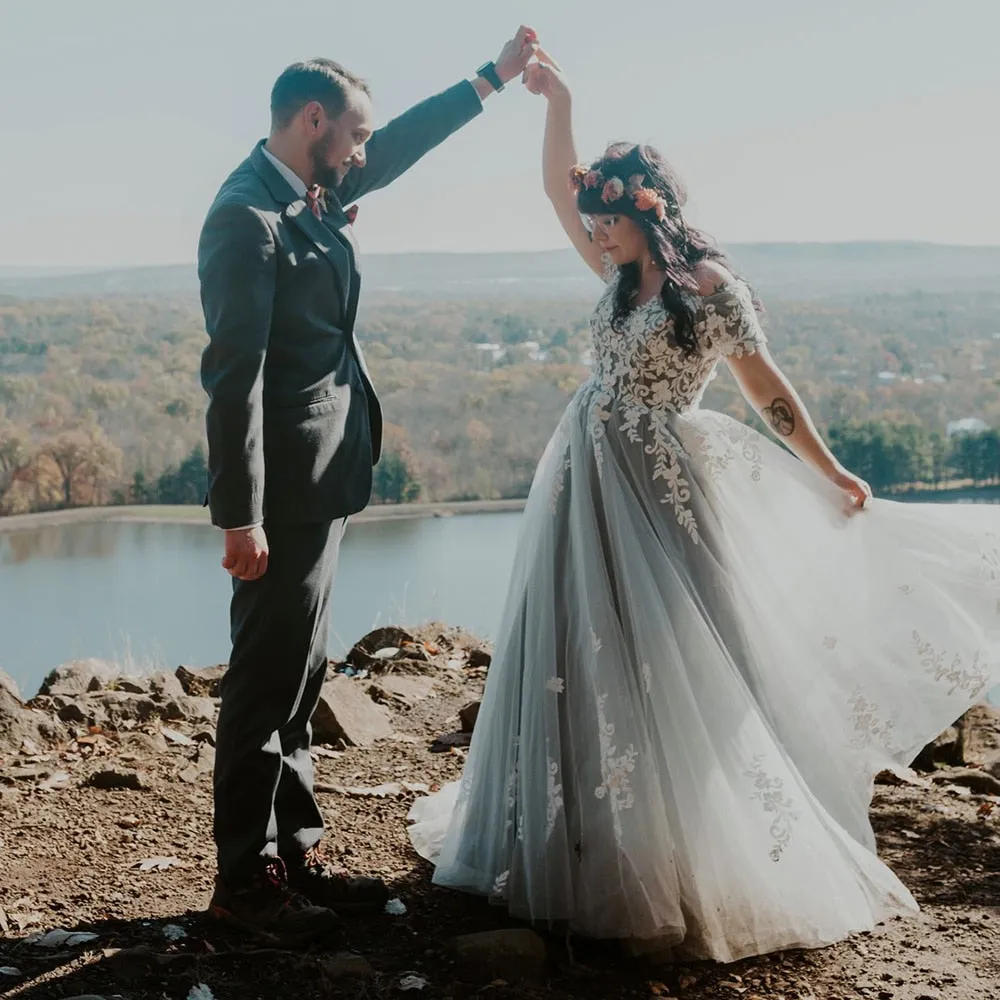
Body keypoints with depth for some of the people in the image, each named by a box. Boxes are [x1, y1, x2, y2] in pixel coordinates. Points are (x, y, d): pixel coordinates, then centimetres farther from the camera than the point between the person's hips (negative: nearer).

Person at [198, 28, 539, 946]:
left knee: (297, 675, 14)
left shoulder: (313, 193, 11)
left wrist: (494, 77, 32)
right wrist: (242, 517, -22)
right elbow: (234, 373, -21)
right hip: (287, 487, -10)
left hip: (323, 482, 10)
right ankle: (245, 876, 8)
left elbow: (399, 145, 29)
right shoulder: (249, 217, -17)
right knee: (268, 679, -2)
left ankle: (294, 851, 23)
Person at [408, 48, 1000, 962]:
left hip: (656, 493, -7)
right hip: (586, 488, 7)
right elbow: (560, 192, 11)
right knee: (584, 665, 10)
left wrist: (830, 475, 0)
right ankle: (597, 850, 23)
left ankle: (711, 869, 11)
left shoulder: (711, 287, -11)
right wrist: (558, 103, 1)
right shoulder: (625, 276, 8)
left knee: (670, 669, -2)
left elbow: (768, 391, -5)